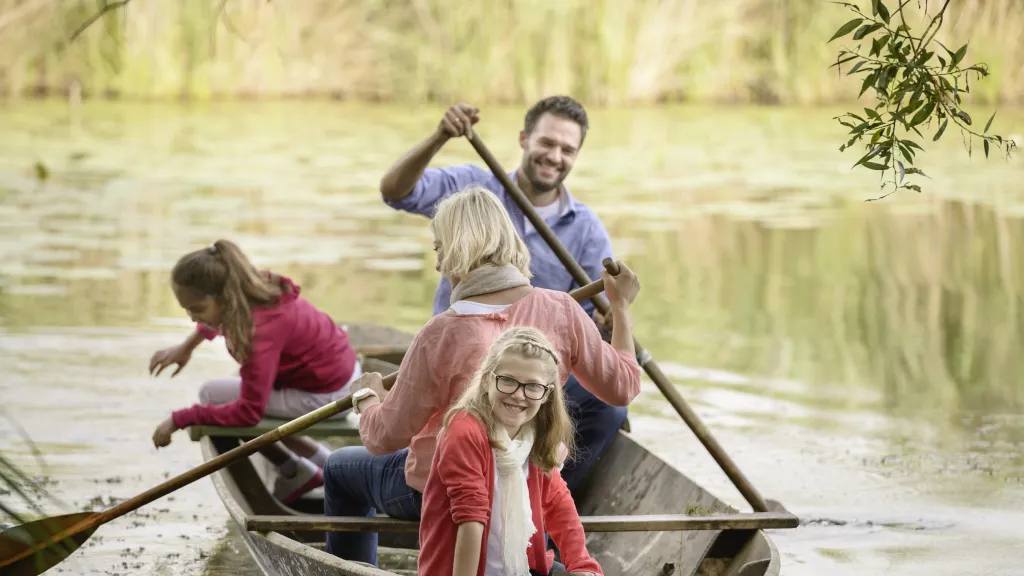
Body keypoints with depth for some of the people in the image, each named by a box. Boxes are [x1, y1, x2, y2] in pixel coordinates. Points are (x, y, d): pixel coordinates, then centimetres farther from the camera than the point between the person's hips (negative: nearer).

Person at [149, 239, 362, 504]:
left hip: (324, 397, -9)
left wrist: (180, 419, -27)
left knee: (212, 394, -6)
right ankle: (322, 461, 23)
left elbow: (248, 412, -31)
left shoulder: (261, 328, -32)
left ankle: (295, 473, 6)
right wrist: (185, 347, 15)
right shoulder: (247, 291, -8)